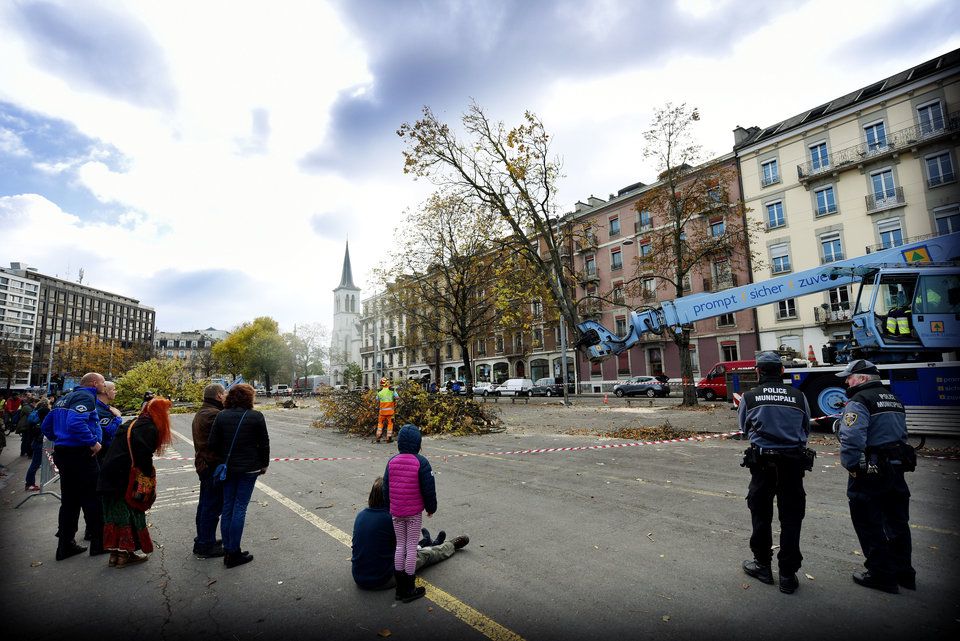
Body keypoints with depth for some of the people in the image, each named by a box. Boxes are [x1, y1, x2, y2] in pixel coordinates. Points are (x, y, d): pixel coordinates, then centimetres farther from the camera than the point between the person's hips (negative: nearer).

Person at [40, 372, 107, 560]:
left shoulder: (64, 399, 16)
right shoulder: (86, 397, -15)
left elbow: (46, 427, 21)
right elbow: (75, 423, -30)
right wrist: (93, 442, -22)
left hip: (62, 453, 10)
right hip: (80, 455, -9)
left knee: (69, 501, 16)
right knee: (92, 500, 1)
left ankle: (65, 546, 23)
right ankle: (99, 543, 10)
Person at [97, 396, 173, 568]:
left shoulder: (133, 423, 17)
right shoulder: (149, 428, -13)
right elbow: (143, 455, -21)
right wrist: (149, 475, -9)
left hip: (108, 476, 9)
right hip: (125, 478, -9)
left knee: (115, 513, 13)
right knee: (130, 513, 3)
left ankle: (115, 553, 20)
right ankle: (126, 553, 8)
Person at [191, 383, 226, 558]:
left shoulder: (201, 412, 12)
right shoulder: (214, 414, -22)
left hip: (203, 463, 11)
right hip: (215, 466, -11)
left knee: (205, 504, 21)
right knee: (213, 506, 0)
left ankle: (203, 540, 34)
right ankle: (206, 545, 8)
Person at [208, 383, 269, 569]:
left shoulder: (221, 416, 0)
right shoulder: (255, 416, -11)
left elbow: (212, 444, -1)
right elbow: (264, 443, -6)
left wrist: (223, 459, 13)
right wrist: (264, 463, 7)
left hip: (228, 468, 4)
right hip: (249, 468, -4)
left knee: (227, 506, 13)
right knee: (240, 507, 2)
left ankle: (227, 550, 21)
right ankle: (234, 553, 8)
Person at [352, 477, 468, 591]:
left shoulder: (360, 515, -3)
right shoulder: (390, 518, -23)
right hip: (383, 581, -5)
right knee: (424, 555, 15)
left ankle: (423, 545, 58)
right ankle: (452, 545, 42)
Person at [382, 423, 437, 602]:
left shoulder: (392, 461, -2)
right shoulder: (421, 462, -15)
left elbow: (386, 487, 6)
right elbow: (428, 489, -12)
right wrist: (431, 508, 4)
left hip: (396, 513, 4)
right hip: (414, 513, -4)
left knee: (400, 546, 15)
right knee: (411, 547, 7)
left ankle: (400, 587, 24)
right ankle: (409, 589, 16)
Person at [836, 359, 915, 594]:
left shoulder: (859, 401, -17)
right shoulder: (894, 399, 12)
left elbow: (851, 439, -26)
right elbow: (901, 434, 20)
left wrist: (850, 466, -14)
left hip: (870, 473, -9)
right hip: (897, 469, 9)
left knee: (869, 526, 4)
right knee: (897, 522, 18)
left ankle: (882, 576, 12)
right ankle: (904, 573, 30)